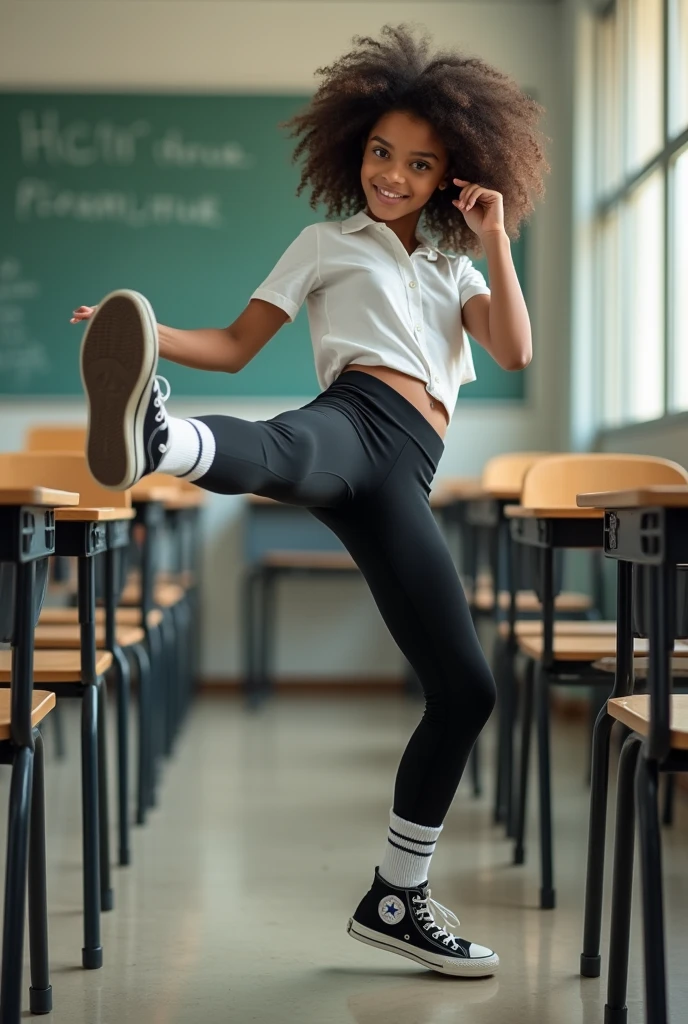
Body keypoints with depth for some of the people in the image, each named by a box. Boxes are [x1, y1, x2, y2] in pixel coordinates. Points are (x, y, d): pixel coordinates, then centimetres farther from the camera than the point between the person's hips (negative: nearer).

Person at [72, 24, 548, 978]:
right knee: (281, 451, -44)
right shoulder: (330, 243, 21)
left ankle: (397, 899, 14)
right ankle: (149, 436, -82)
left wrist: (494, 240, 8)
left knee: (465, 690, 1)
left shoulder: (455, 268, 30)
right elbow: (236, 344, 13)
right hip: (352, 418, -4)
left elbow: (515, 351, 13)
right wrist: (155, 336, -5)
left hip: (403, 476, 5)